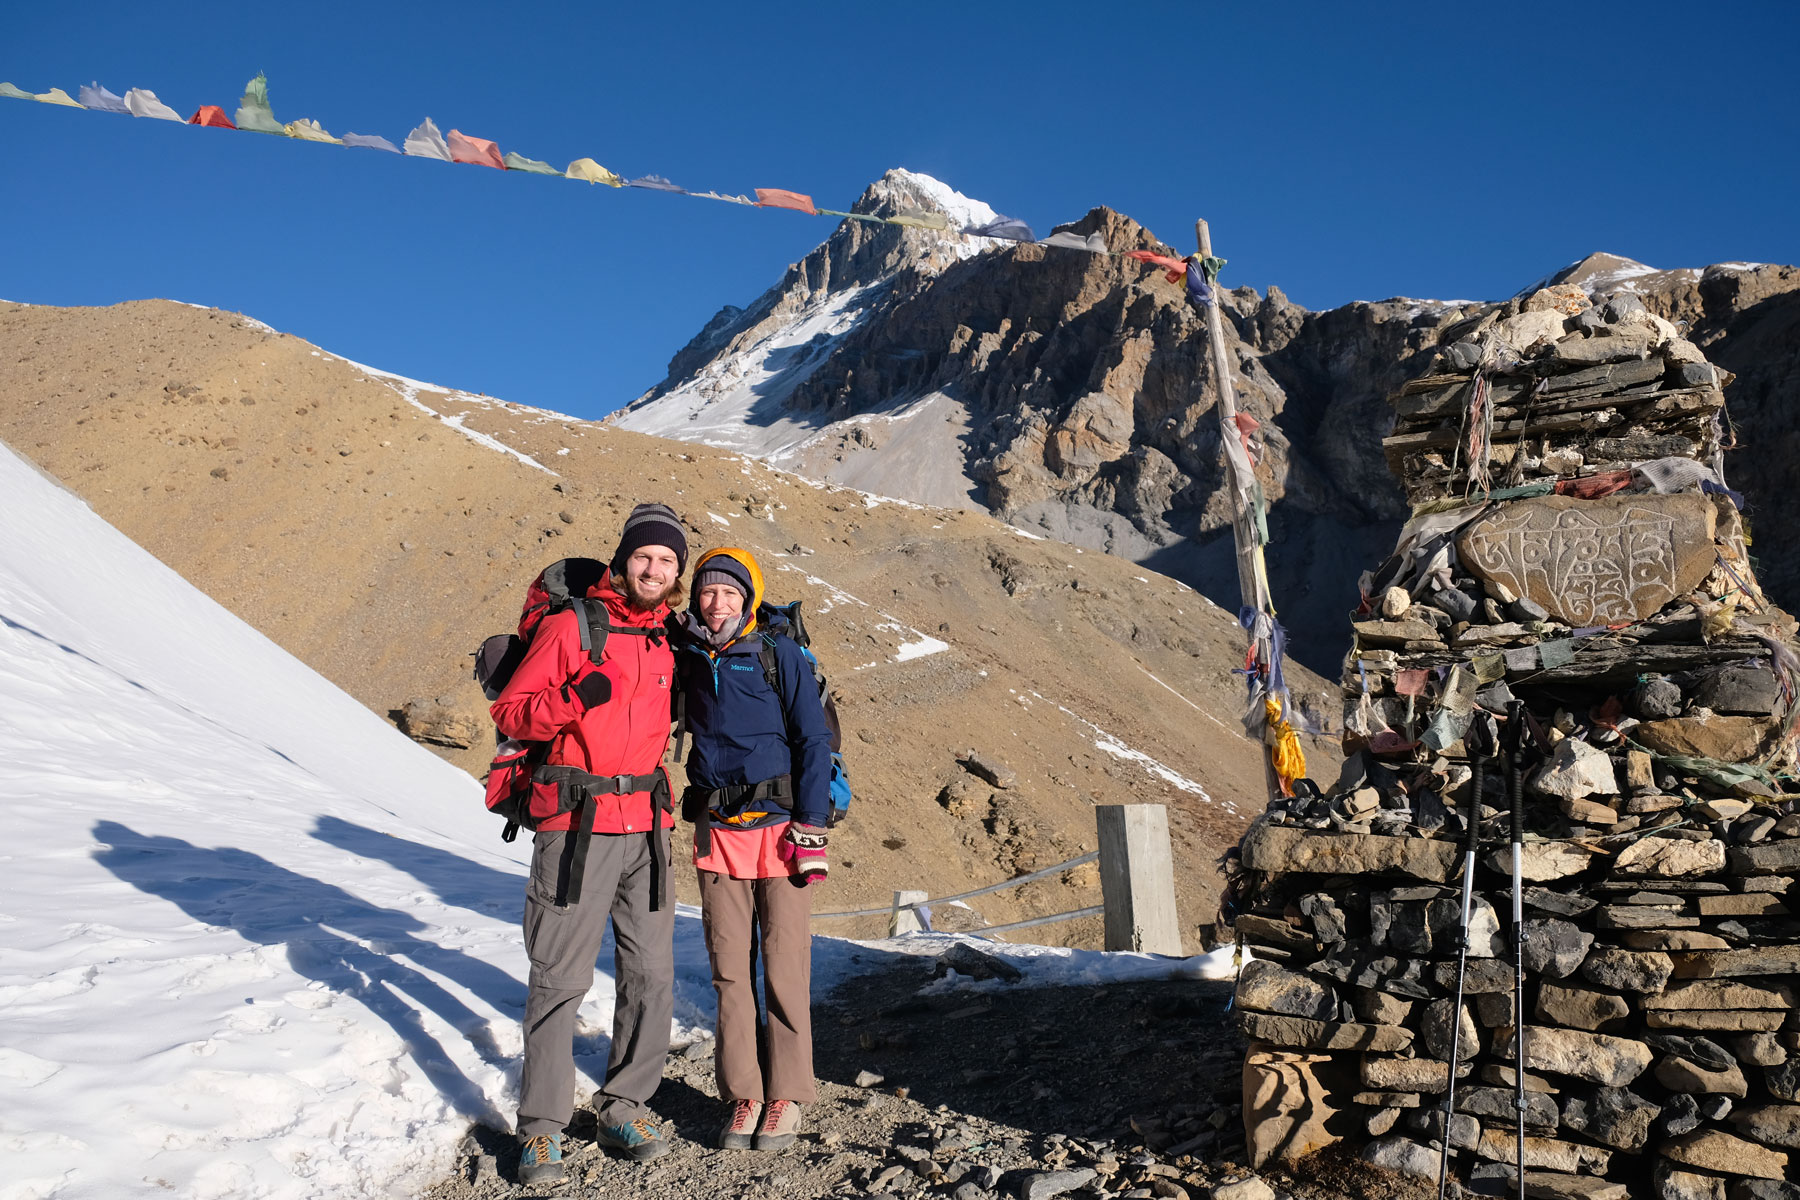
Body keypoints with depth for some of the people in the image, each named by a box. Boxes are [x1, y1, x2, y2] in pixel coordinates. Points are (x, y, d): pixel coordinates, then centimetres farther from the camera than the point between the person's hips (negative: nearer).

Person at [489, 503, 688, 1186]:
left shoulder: (669, 641, 12)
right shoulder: (572, 625, -3)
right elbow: (509, 714, -6)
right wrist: (571, 700, -20)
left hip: (645, 826, 5)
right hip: (577, 823, -5)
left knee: (651, 973, 7)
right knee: (561, 978, -1)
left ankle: (624, 1109, 22)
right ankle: (542, 1128, 12)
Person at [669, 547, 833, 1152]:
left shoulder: (779, 655, -4)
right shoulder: (683, 659, 6)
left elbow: (813, 741, -4)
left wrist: (810, 828, -10)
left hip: (778, 828, -3)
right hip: (717, 831, 3)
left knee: (784, 969, 1)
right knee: (729, 971, 8)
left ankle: (787, 1096, 15)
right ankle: (743, 1095, 20)